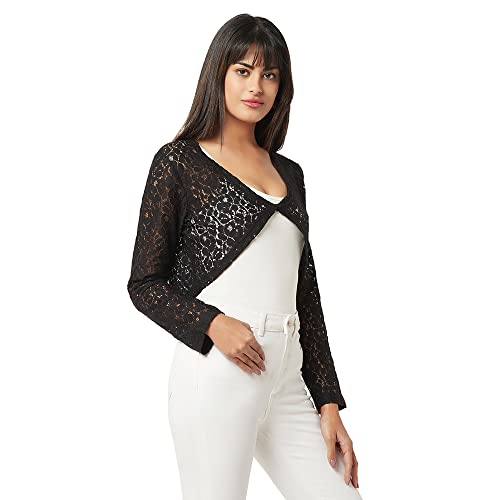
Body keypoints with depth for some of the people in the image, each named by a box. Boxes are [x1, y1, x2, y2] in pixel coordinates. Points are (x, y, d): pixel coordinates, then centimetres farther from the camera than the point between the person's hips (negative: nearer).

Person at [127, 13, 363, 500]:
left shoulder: (289, 173, 16)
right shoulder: (178, 162, 1)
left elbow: (306, 294, 14)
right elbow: (145, 284, 0)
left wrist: (329, 404, 9)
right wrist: (213, 323, -17)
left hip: (288, 379, 5)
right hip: (216, 372, -5)